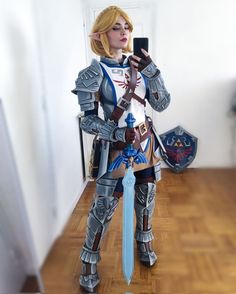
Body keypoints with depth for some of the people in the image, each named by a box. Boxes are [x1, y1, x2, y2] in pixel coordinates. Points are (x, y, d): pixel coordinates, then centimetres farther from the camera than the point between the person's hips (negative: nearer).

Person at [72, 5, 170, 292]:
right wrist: (117, 133, -26)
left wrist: (151, 70, -11)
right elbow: (88, 120, -12)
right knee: (103, 207, 4)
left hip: (146, 142, 6)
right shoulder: (94, 73, -11)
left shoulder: (138, 65, 3)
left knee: (146, 198, 19)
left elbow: (161, 104, -1)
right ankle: (89, 260, 31)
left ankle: (144, 242, 47)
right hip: (117, 147, -5)